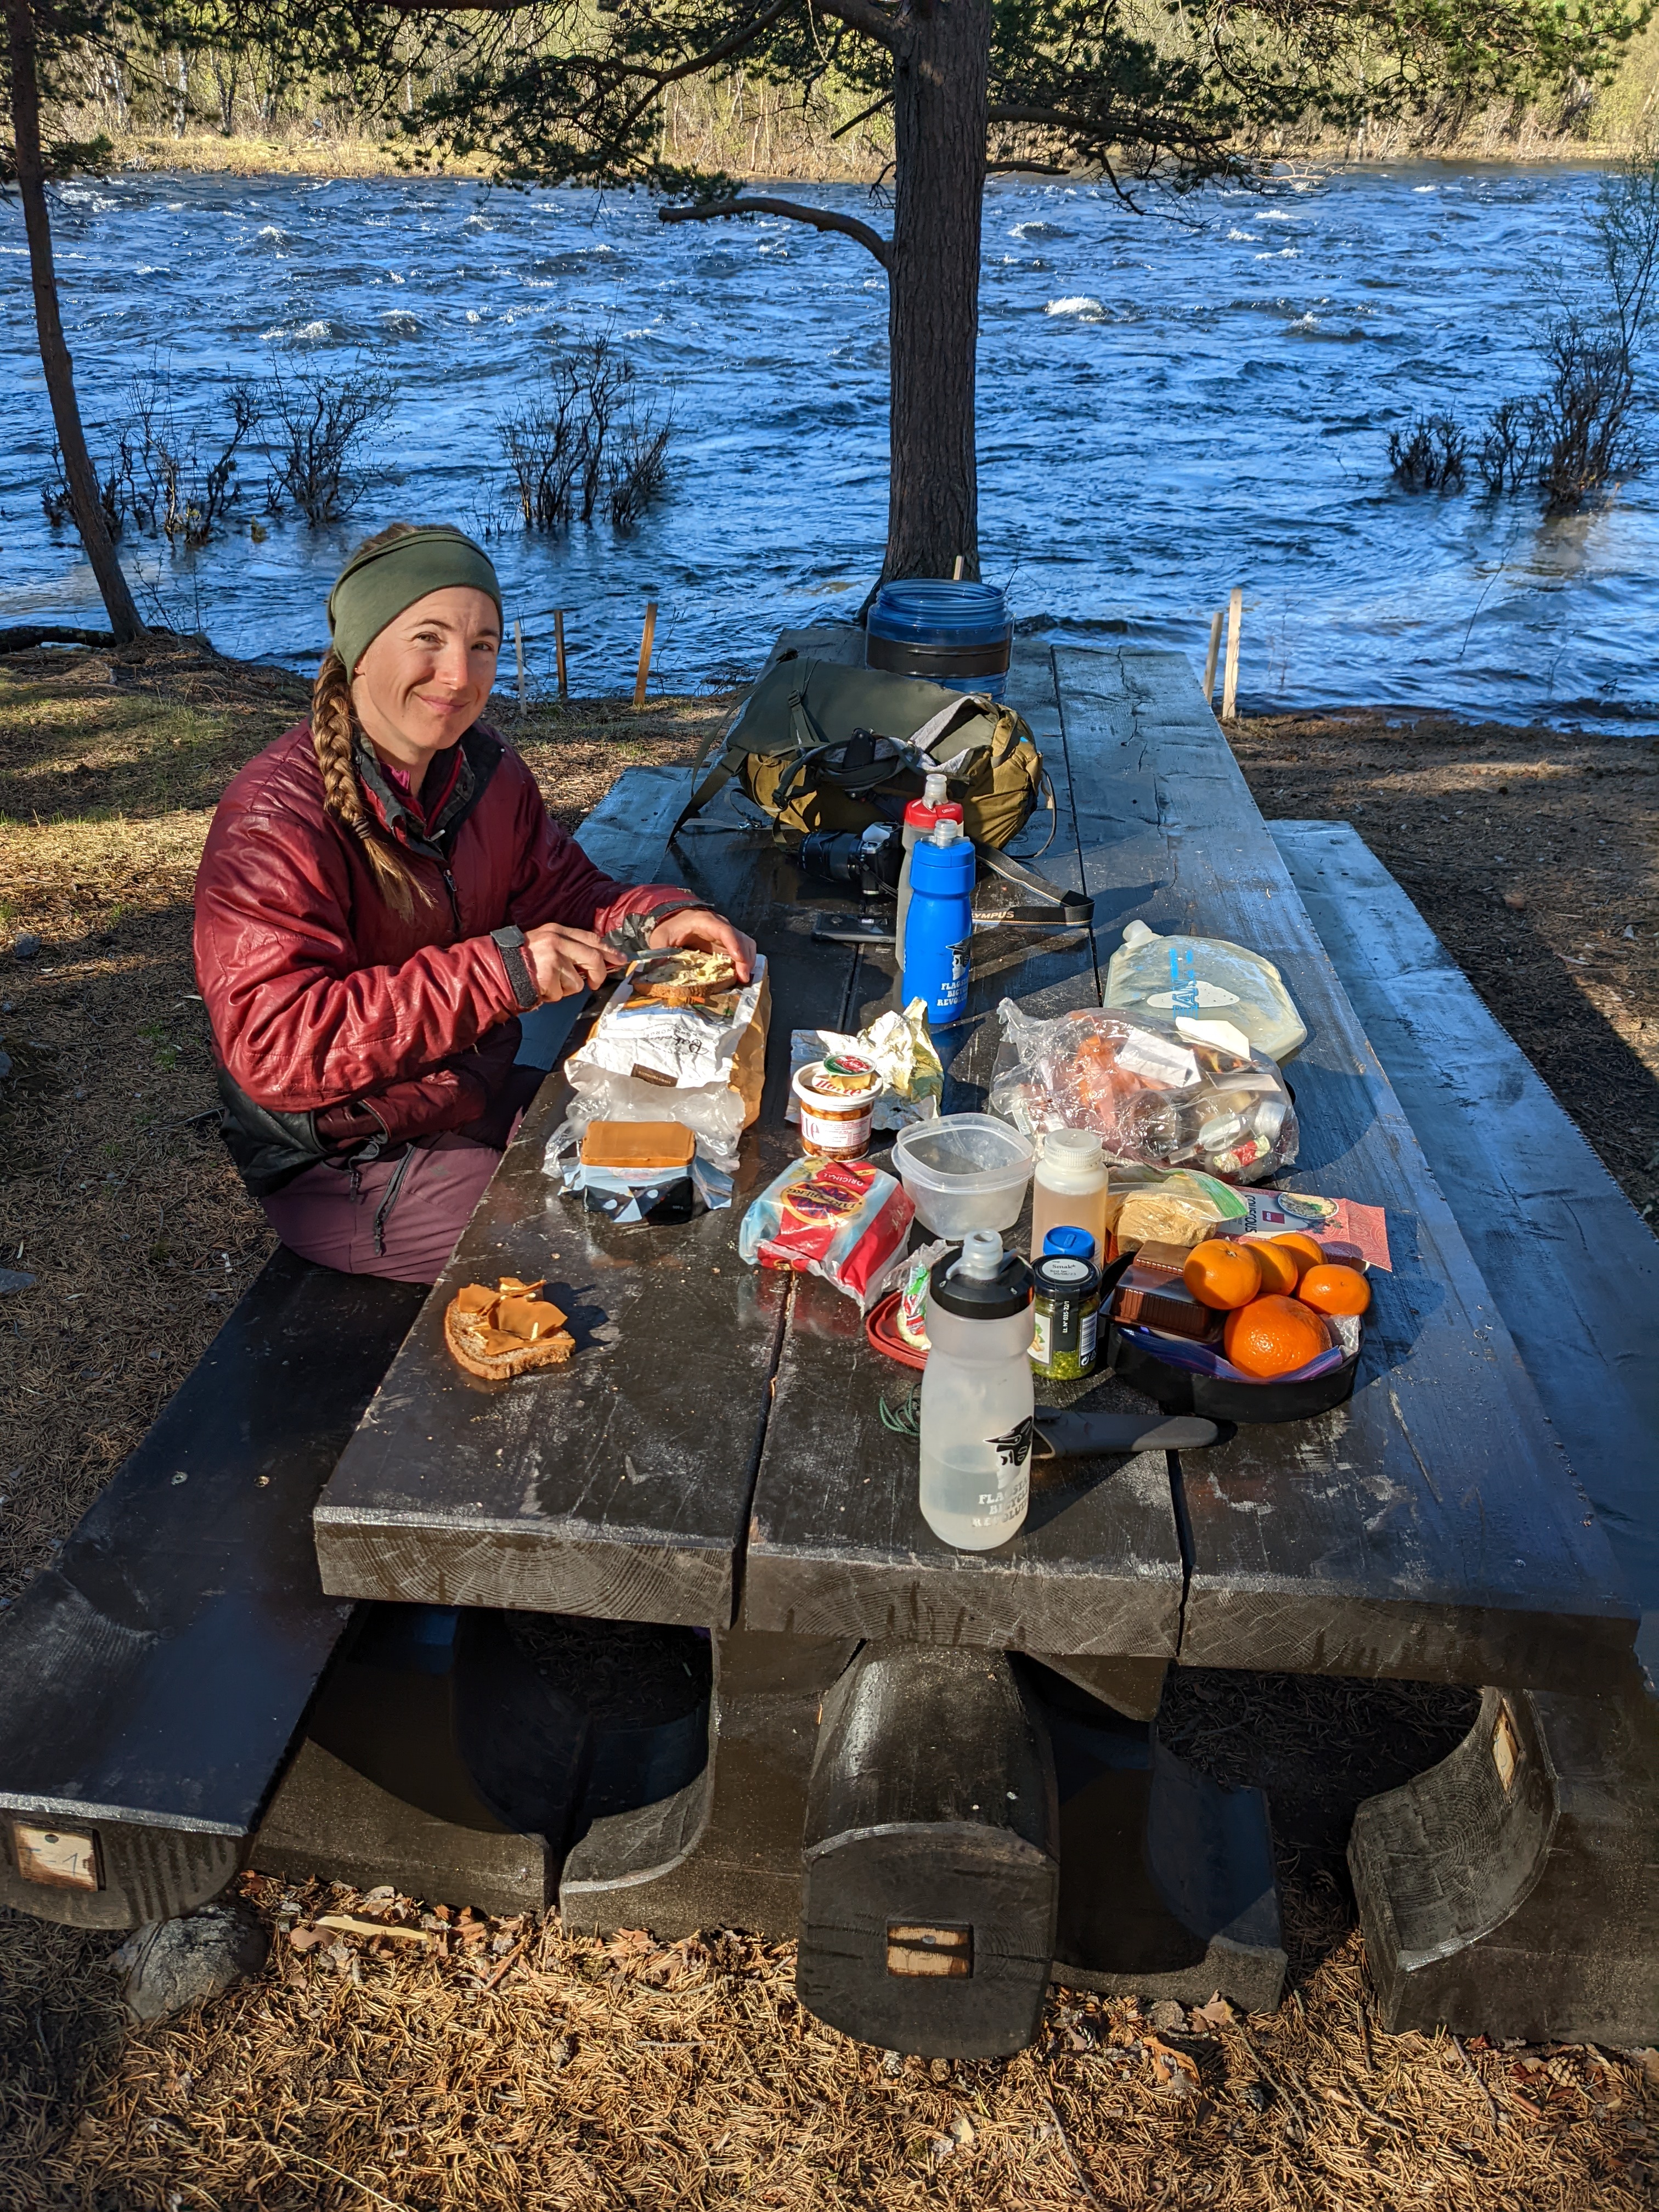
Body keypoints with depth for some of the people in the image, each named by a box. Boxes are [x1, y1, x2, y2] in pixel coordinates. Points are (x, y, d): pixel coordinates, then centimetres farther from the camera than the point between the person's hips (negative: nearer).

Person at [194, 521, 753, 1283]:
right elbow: (274, 1048, -32)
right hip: (345, 1171, -7)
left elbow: (562, 893, 10)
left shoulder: (489, 770, 0)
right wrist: (495, 971, -39)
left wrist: (655, 917, -14)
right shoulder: (273, 820, -24)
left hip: (484, 1098, 8)